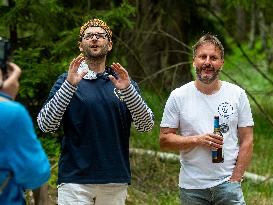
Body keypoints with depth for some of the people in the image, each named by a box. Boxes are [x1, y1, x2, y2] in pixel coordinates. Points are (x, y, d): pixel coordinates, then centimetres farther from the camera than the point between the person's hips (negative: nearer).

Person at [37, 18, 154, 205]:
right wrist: (70, 84, -19)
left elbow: (146, 125, -1)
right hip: (75, 179, -3)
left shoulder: (122, 82, 11)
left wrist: (127, 90, -16)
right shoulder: (67, 81, 4)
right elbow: (45, 125, -9)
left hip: (116, 181, 3)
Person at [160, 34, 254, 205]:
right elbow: (164, 140, 0)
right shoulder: (178, 96, 2)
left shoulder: (237, 94, 4)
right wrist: (198, 140, -14)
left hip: (227, 184, 0)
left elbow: (246, 141, 3)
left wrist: (235, 179, -6)